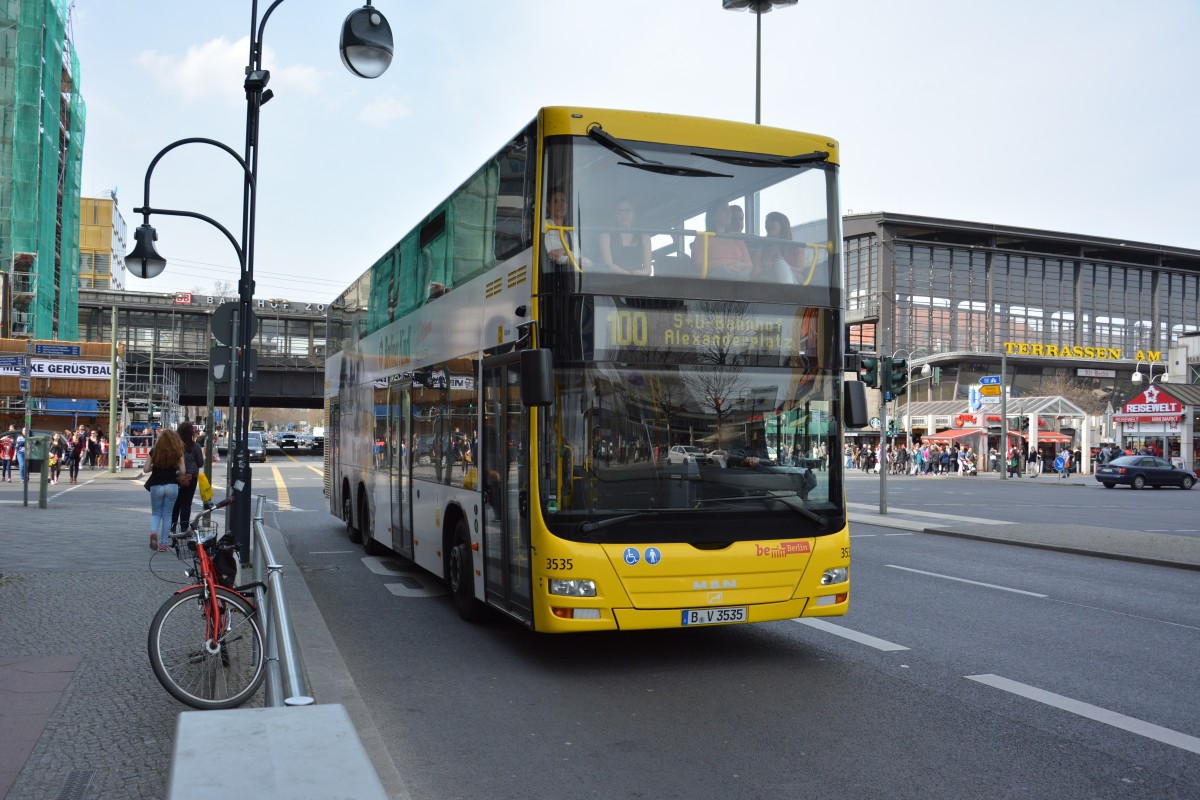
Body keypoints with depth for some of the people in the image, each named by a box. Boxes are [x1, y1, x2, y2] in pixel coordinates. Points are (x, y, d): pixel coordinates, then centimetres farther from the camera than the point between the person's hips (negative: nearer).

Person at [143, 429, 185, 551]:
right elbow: (183, 470, -5)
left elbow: (146, 469, -2)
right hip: (172, 486, 0)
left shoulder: (154, 450, 0)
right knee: (167, 515, 9)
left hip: (156, 486, 0)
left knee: (155, 513, 14)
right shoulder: (177, 452, -3)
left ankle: (153, 532, -15)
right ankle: (163, 543, 8)